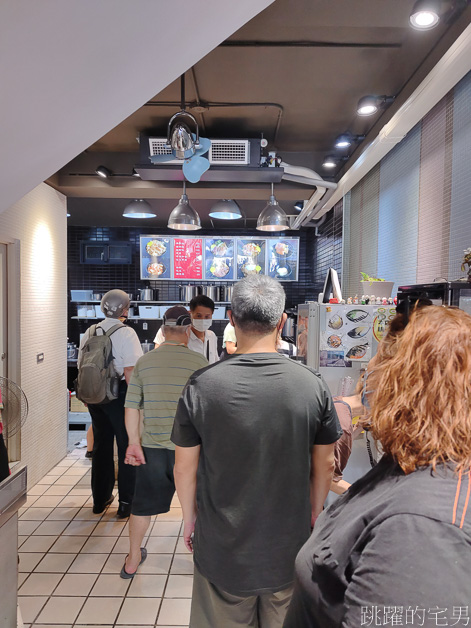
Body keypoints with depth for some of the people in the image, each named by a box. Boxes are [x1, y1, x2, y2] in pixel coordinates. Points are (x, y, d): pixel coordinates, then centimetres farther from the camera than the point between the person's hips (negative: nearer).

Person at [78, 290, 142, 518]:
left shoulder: (90, 332, 7)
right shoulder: (126, 333, -13)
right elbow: (130, 371, -20)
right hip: (118, 395, -6)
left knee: (101, 445, 18)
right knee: (127, 447, 5)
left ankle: (100, 499, 30)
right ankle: (126, 503, 11)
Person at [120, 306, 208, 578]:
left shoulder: (144, 362, 0)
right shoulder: (199, 362, -9)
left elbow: (131, 407, -2)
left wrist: (134, 442, 4)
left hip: (151, 446, 3)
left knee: (143, 503, 19)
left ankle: (132, 561, 36)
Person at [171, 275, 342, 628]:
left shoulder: (201, 386, -18)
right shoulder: (312, 384, -14)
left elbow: (185, 467, -7)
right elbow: (325, 464, -2)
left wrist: (189, 516, 11)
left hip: (222, 548, 0)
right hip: (290, 545, 1)